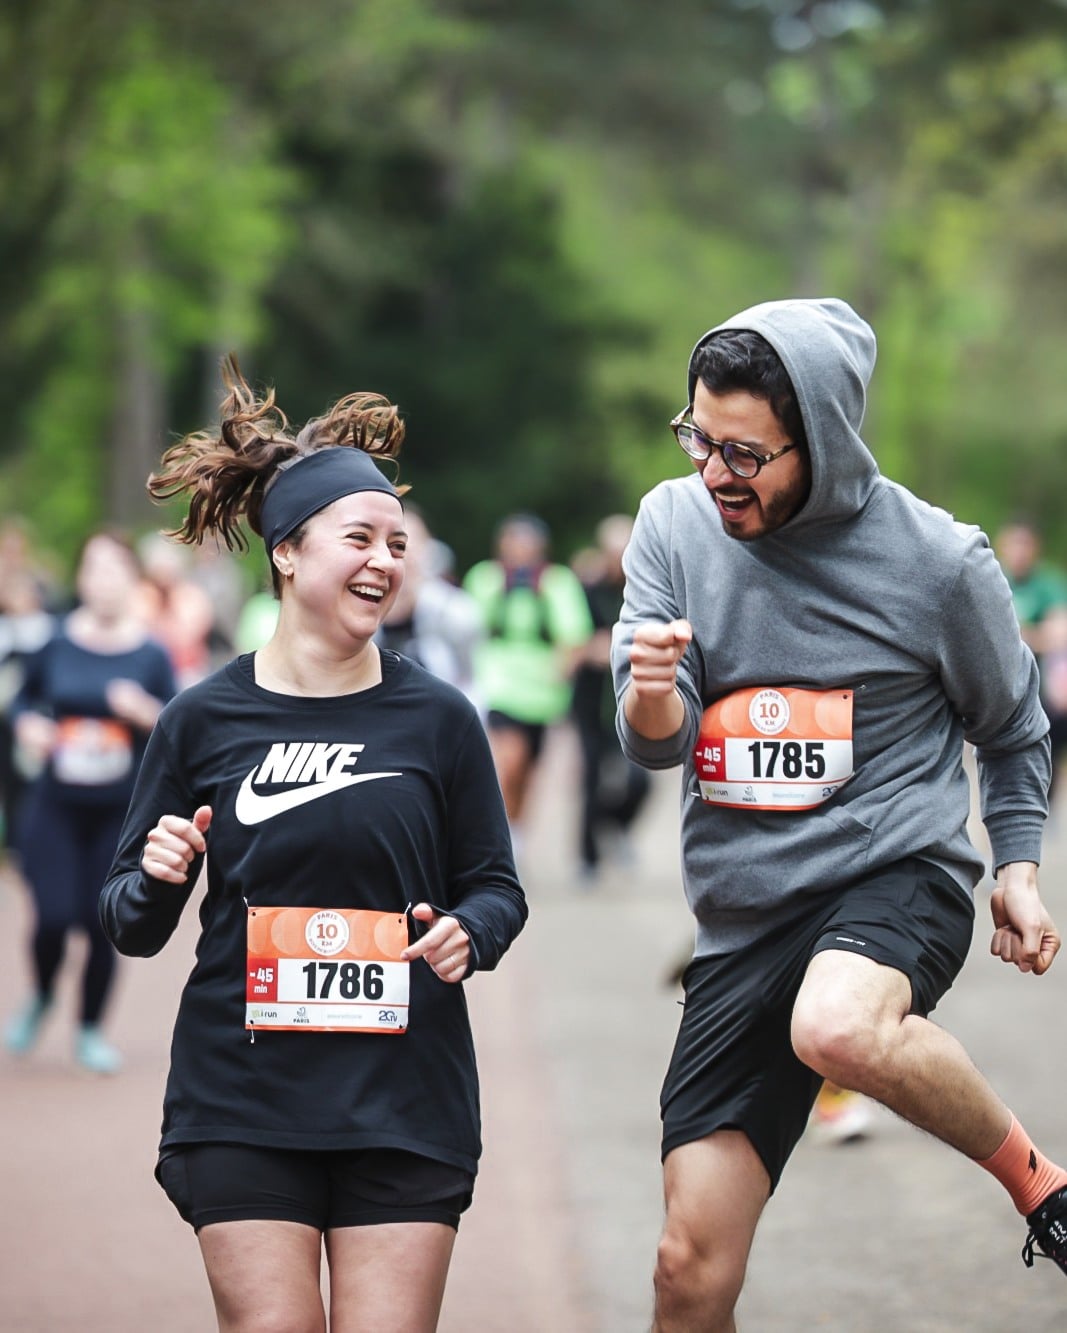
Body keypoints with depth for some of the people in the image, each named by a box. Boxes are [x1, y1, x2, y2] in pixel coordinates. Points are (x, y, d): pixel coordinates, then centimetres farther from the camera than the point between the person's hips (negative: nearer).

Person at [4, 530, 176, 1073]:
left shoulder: (150, 655, -2)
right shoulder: (57, 645, -2)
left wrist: (145, 713, -17)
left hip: (121, 812, 0)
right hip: (55, 805, 0)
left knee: (102, 923, 1)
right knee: (53, 916, -9)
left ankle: (90, 1029, 22)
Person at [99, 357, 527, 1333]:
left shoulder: (437, 717, 3)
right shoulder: (204, 721, 2)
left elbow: (497, 887, 10)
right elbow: (130, 924, 9)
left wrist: (467, 933, -11)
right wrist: (156, 881, -13)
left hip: (406, 1104, 1)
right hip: (243, 1103, 0)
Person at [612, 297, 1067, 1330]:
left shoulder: (939, 561, -7)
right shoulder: (675, 523, 1)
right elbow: (655, 744, -3)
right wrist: (651, 693, -25)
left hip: (898, 870, -4)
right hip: (743, 920, 4)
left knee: (838, 1030, -39)